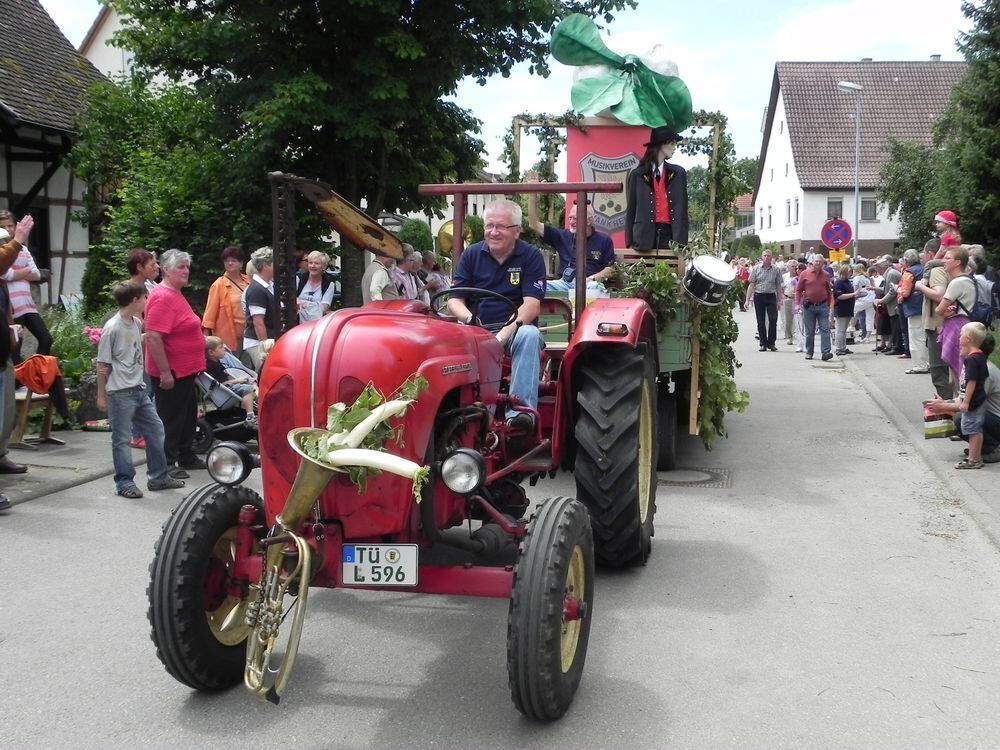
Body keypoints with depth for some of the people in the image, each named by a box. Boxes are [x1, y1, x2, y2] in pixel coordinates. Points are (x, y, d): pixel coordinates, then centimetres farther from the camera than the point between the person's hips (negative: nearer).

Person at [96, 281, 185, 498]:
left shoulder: (136, 323, 8)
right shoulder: (112, 328, -14)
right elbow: (102, 365, -11)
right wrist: (101, 395, -9)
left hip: (139, 389, 8)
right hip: (120, 393, -8)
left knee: (155, 429, 12)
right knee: (122, 439, 1)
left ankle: (158, 477, 22)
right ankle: (124, 482, 11)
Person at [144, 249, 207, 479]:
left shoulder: (176, 295, 12)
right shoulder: (163, 297, -19)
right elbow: (153, 337, -26)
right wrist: (165, 372, -27)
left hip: (185, 370, 10)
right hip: (170, 373, -10)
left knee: (188, 415, 19)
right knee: (170, 418, 0)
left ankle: (186, 457, 31)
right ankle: (166, 464, 9)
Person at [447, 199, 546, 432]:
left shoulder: (531, 256, 3)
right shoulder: (471, 255, 11)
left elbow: (532, 305, -8)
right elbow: (454, 301, 6)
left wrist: (506, 331, -24)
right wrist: (470, 319, -17)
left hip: (515, 328, -2)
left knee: (529, 335, -36)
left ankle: (520, 409, -43)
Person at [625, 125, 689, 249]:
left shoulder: (678, 174, 11)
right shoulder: (636, 175, 6)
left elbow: (682, 210, 9)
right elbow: (630, 211, 7)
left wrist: (682, 242, 0)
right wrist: (630, 243, 0)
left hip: (670, 235, 1)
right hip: (645, 236, -1)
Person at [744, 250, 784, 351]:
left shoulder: (776, 270, 5)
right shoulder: (756, 269, 4)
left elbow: (778, 286, 9)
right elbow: (751, 285, 3)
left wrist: (779, 300, 6)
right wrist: (747, 299, -3)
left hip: (771, 296, 0)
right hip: (759, 296, 0)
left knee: (773, 320, -8)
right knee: (760, 321, 4)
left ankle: (771, 343, 3)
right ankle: (763, 343, 13)